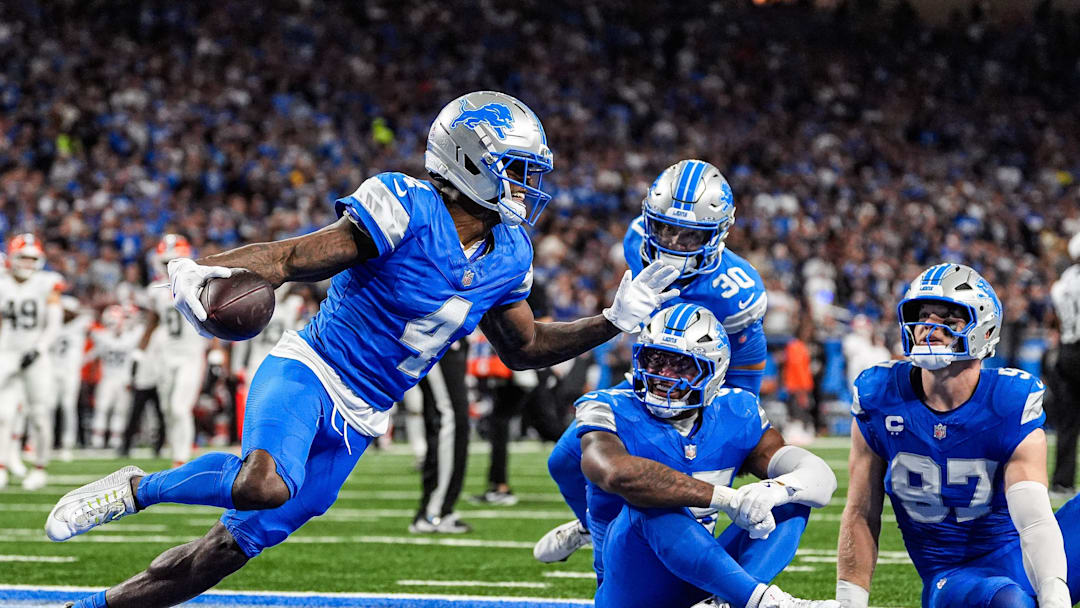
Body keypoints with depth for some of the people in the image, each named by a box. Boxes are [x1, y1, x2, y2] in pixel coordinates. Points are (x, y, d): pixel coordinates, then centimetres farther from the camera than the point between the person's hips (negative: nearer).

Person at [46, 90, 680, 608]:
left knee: (231, 549, 5)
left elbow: (524, 348, 21)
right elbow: (294, 257, -17)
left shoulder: (507, 258, 8)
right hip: (307, 375, -7)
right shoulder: (407, 210, -15)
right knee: (264, 486, -38)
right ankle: (139, 488, -10)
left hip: (357, 425, 7)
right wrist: (205, 268, -34)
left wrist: (617, 318, 13)